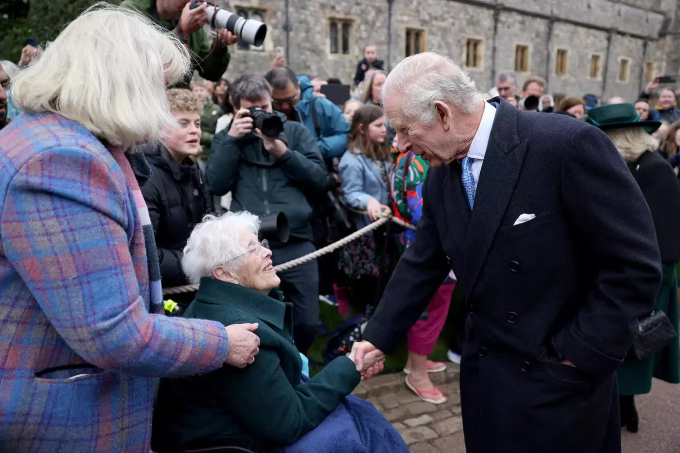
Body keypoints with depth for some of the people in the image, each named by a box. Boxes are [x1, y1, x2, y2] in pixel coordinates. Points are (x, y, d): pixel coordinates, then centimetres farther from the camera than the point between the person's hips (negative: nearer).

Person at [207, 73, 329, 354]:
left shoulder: (295, 131, 11)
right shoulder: (226, 138, 13)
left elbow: (320, 180, 1)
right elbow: (216, 185, -2)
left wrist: (283, 152, -9)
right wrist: (232, 139, -7)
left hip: (296, 243, 1)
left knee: (308, 324, 8)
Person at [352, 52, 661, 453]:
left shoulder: (568, 144, -21)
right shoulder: (441, 174, -1)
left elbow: (636, 264, -18)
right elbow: (422, 264, 7)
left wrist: (579, 355, -15)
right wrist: (379, 337, 5)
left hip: (561, 380, -5)